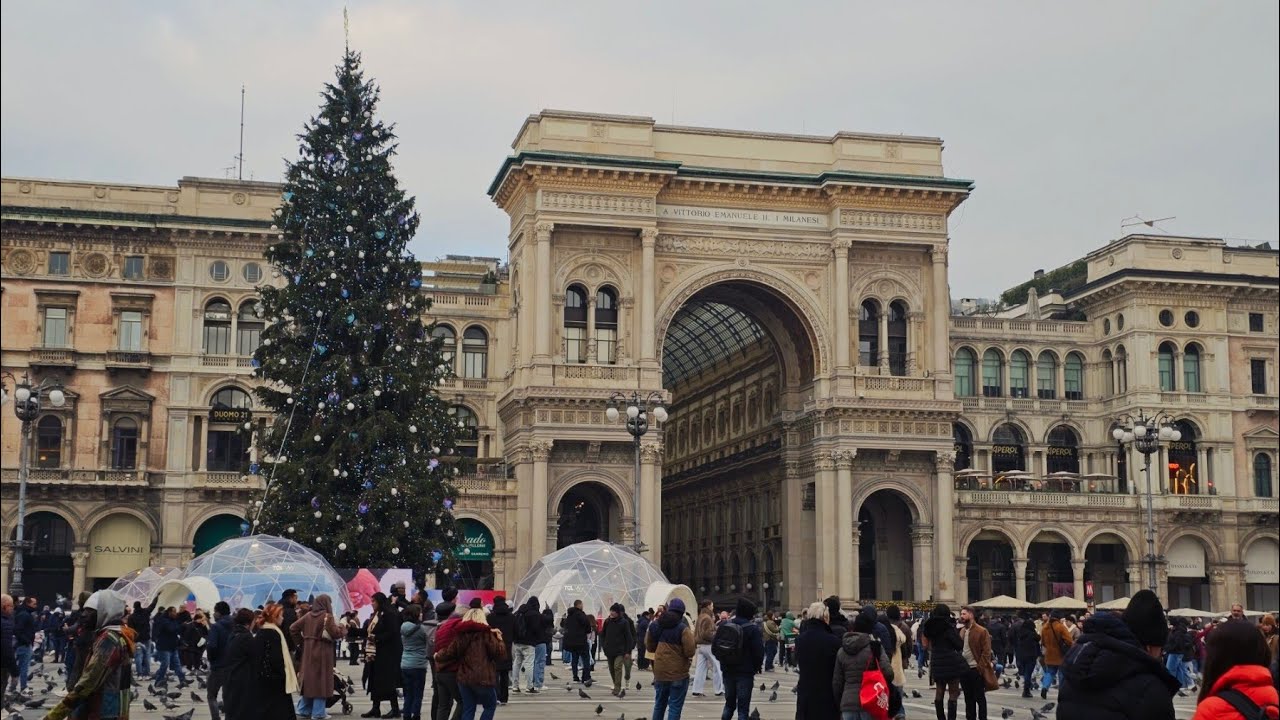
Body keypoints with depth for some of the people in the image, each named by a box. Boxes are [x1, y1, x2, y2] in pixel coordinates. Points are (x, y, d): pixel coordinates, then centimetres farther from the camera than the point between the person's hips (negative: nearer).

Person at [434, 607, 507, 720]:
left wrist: (438, 655, 31)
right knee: (491, 706, 13)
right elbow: (500, 653, -9)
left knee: (468, 710, 12)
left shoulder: (461, 634, 8)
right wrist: (499, 638, 8)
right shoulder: (486, 633, -6)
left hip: (464, 678, 5)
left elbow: (449, 652, 10)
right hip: (482, 678, -5)